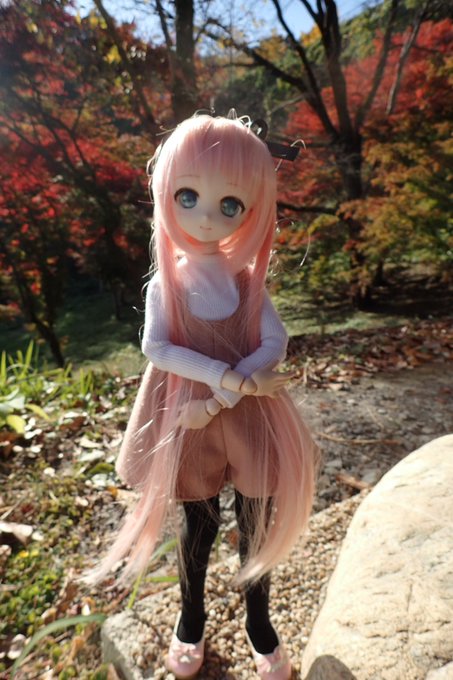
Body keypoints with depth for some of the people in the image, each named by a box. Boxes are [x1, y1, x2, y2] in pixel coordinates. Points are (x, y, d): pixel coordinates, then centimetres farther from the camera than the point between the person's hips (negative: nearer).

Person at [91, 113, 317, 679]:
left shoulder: (248, 280, -4)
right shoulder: (165, 283, -6)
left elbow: (275, 343, -9)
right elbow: (155, 347, -14)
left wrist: (220, 399, -19)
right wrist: (226, 377, -24)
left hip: (248, 415, 1)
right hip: (189, 418, -1)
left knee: (255, 523, 15)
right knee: (198, 524, 17)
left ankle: (258, 621, 44)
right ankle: (191, 616, 46)